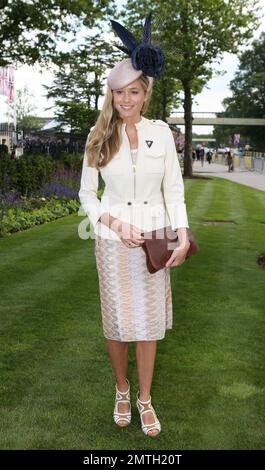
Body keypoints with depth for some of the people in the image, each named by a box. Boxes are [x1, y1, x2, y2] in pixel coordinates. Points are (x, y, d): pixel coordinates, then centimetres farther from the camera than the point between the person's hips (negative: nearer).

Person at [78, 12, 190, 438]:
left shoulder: (161, 132, -1)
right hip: (113, 240, 0)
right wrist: (115, 223, -13)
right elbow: (87, 194, 2)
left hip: (153, 238, 0)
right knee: (117, 323, 9)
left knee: (148, 323, 7)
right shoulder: (99, 138, -1)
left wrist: (183, 236, -8)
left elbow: (173, 190, 1)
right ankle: (122, 389, 33)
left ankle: (145, 398, 25)